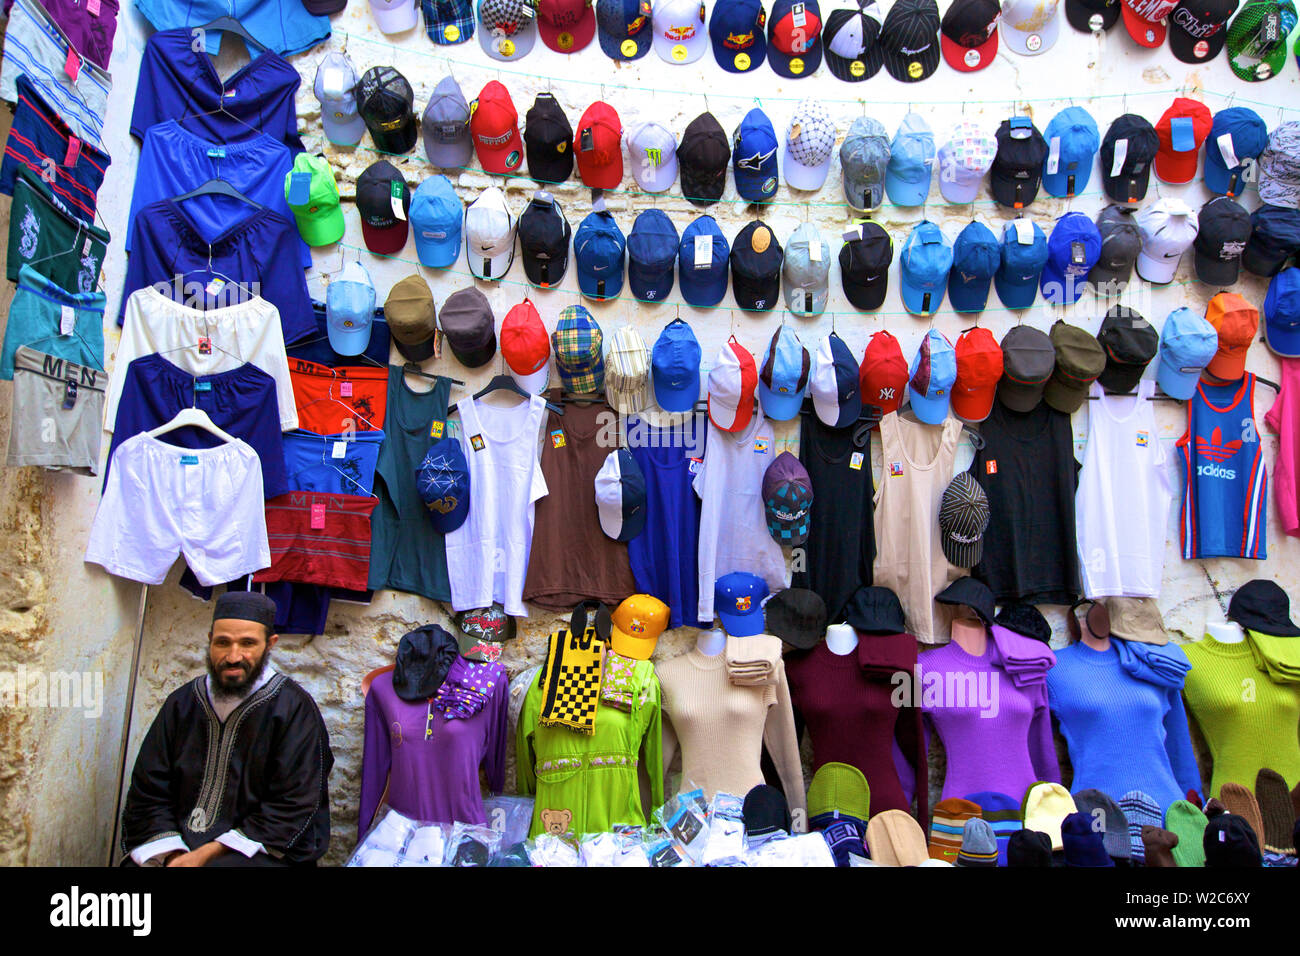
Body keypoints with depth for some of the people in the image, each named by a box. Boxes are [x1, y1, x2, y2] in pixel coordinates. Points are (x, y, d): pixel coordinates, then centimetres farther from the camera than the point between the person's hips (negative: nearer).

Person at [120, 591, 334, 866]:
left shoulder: (294, 707, -5)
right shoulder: (181, 703, 9)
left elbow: (292, 809, -9)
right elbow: (148, 794, 8)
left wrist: (208, 853, -13)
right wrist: (171, 853, -8)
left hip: (259, 851, -4)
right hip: (180, 846, 4)